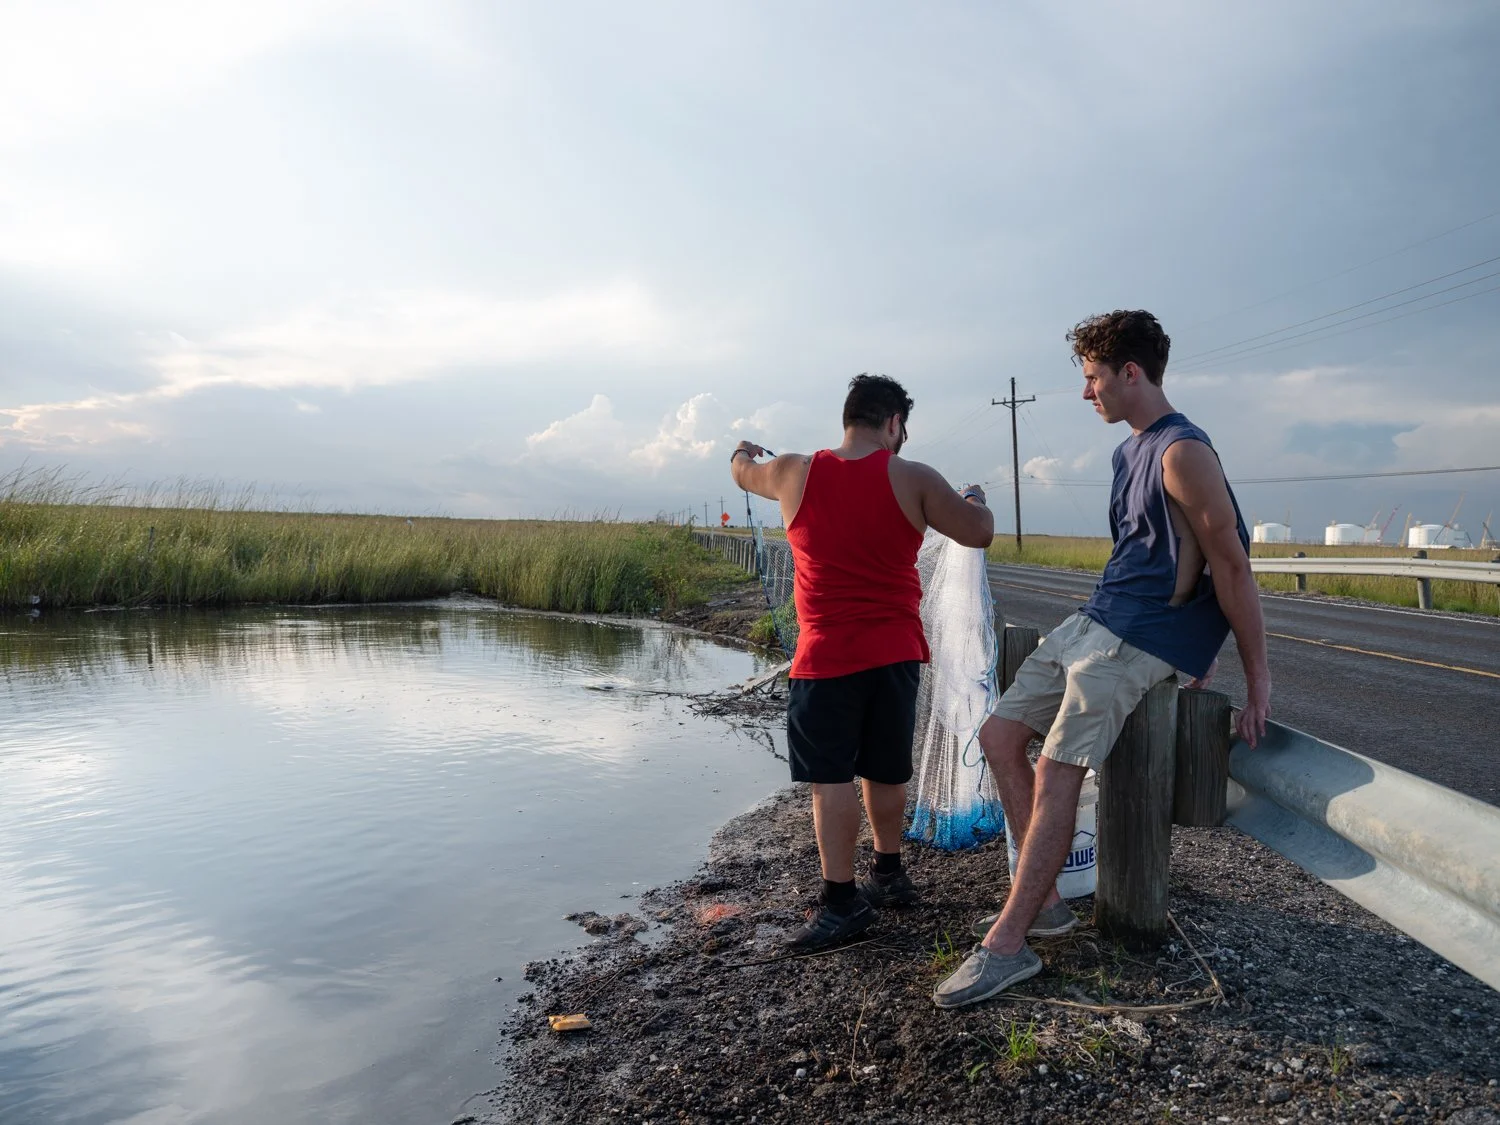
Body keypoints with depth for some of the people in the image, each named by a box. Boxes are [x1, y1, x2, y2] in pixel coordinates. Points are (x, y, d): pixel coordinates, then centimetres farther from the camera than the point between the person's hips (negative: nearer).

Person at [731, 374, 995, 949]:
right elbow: (979, 533, 0)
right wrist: (974, 499, 23)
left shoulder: (795, 473, -2)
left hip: (826, 657, -2)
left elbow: (744, 473, 19)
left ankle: (841, 900, 4)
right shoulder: (913, 479, -5)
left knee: (831, 777, 2)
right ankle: (888, 873, 32)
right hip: (895, 653, 2)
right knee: (886, 771, 16)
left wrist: (741, 454, 43)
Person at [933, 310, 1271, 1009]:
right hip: (1091, 621, 10)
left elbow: (1231, 565, -15)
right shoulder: (1129, 452, 16)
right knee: (999, 736, 4)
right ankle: (1044, 904, 12)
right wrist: (1188, 646, 14)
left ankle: (1008, 944, -8)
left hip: (1137, 640, -10)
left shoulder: (1183, 452, -15)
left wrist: (1257, 674, -12)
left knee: (1056, 772, -16)